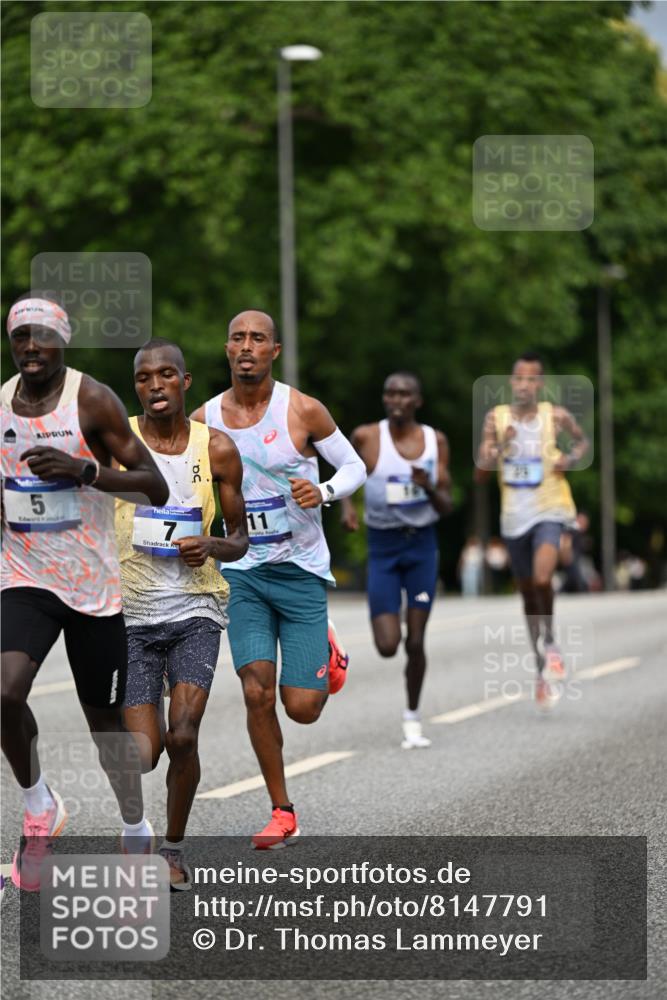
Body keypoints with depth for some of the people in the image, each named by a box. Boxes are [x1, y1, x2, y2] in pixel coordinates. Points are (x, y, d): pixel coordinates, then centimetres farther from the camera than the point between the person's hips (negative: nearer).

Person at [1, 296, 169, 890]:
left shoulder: (93, 401, -10)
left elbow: (156, 488, -14)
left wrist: (85, 470, -26)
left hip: (93, 582, -2)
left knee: (105, 715, 8)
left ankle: (137, 831, 29)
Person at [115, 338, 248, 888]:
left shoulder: (218, 448, 1)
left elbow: (240, 539, 10)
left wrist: (211, 546, -12)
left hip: (195, 609, 0)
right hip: (129, 614, 0)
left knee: (182, 736, -15)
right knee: (144, 751, -7)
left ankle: (174, 847, 10)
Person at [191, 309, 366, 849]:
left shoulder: (302, 410, -8)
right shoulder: (204, 421, -1)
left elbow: (354, 466, 2)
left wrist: (324, 491, -19)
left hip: (301, 568, -2)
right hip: (242, 571, 2)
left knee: (302, 707, -5)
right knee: (257, 694, -11)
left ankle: (326, 653, 33)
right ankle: (282, 814, 4)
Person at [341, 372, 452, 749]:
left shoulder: (436, 441, -3)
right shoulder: (366, 437, -9)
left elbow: (446, 507, -3)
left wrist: (430, 488, -23)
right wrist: (346, 504, -7)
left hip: (423, 545, 1)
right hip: (383, 547, -1)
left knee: (416, 642, 0)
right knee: (388, 645, -10)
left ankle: (413, 718, 21)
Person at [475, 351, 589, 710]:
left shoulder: (556, 416, -5)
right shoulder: (496, 418, -2)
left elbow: (581, 440, 17)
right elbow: (479, 475, -3)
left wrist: (571, 458, -4)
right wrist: (498, 448, -20)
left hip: (549, 510, -3)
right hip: (514, 516, 3)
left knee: (542, 579, -28)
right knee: (528, 594, 12)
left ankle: (549, 641, -1)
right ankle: (544, 671, 27)